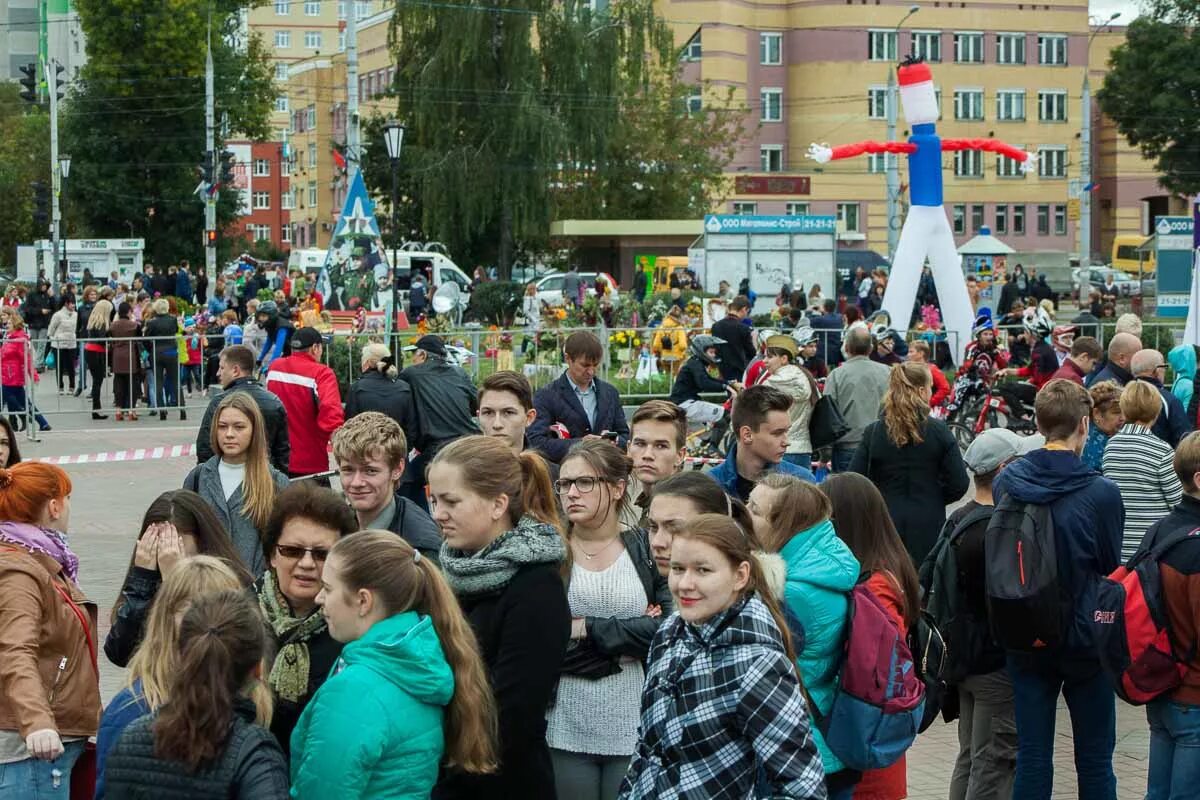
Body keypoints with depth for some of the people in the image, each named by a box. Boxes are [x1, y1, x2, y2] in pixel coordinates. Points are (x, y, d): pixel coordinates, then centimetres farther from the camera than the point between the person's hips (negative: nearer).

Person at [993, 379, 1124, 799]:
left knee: (1032, 759, 10)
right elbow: (1111, 568, -5)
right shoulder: (1102, 493, -18)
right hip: (1085, 639, -3)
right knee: (1095, 762, 10)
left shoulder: (1006, 481, -6)